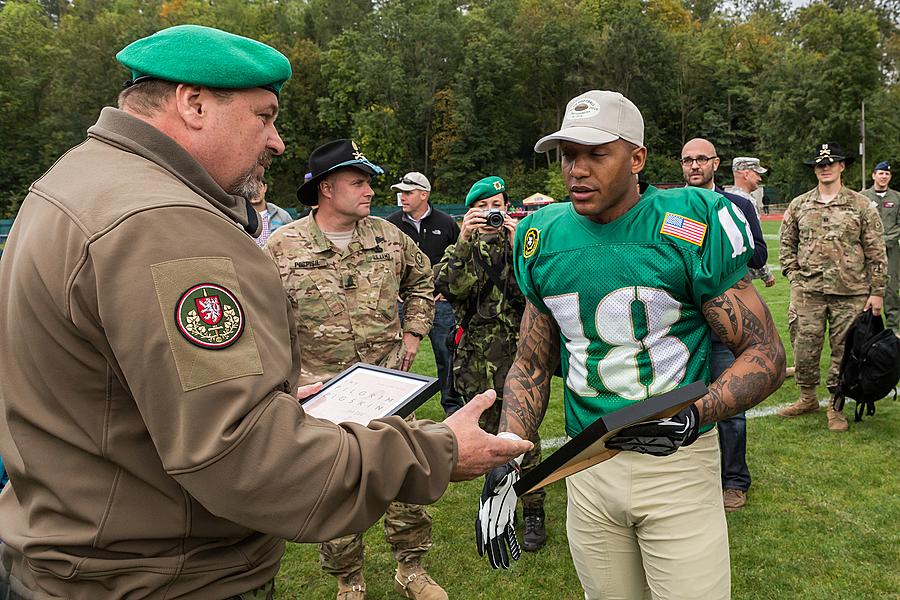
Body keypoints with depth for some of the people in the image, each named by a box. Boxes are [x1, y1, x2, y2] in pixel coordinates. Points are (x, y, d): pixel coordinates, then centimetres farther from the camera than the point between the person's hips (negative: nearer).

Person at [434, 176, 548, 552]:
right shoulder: (463, 248, 8)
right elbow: (447, 286, -12)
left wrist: (517, 246, -19)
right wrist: (464, 240, -20)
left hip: (519, 355, -2)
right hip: (477, 360, 2)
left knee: (524, 438, 1)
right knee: (487, 438, 14)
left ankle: (533, 512, 15)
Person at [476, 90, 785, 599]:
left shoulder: (693, 226, -12)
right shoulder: (545, 238, 1)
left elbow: (766, 356, -8)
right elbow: (532, 366, 9)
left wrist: (694, 416, -25)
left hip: (679, 466, -3)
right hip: (587, 467, 4)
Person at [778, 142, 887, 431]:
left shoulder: (861, 205, 2)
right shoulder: (798, 205, 7)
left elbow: (876, 252, 2)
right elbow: (787, 243, 13)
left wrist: (877, 291, -1)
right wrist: (794, 278, 2)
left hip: (850, 294, -1)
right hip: (808, 292, 1)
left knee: (843, 352, 5)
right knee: (804, 349, 5)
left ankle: (835, 407, 18)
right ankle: (807, 399, 25)